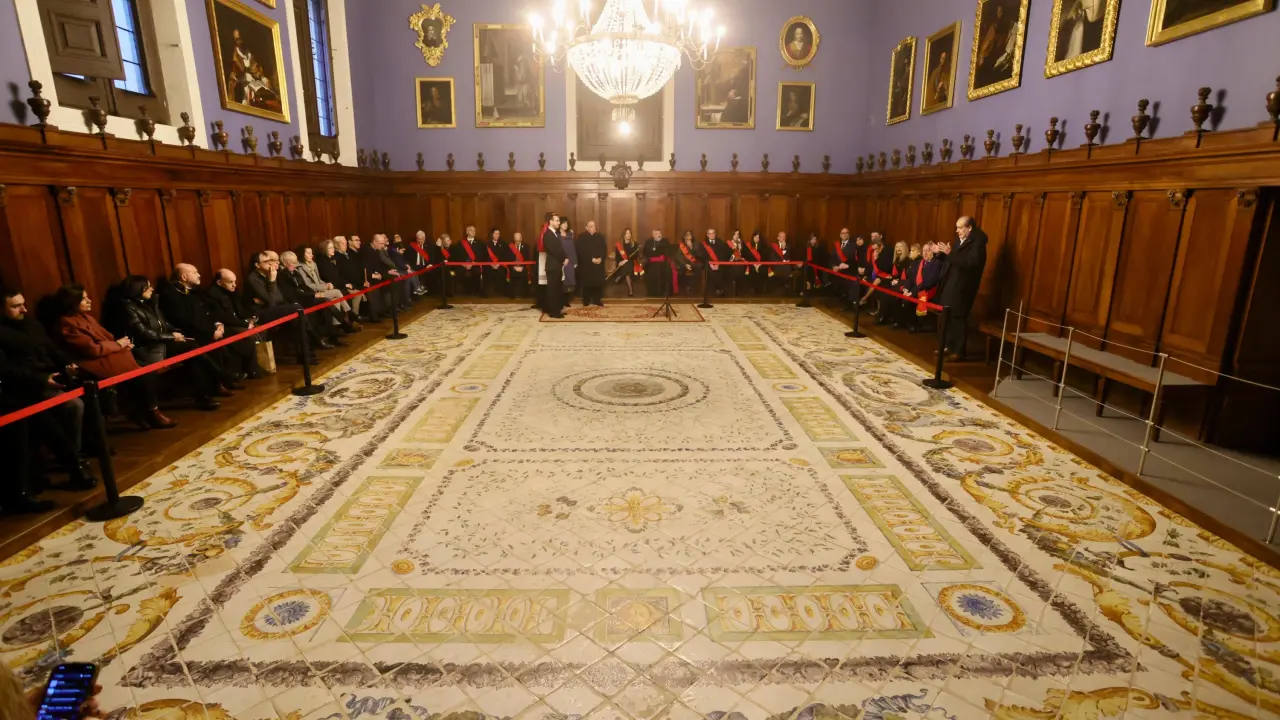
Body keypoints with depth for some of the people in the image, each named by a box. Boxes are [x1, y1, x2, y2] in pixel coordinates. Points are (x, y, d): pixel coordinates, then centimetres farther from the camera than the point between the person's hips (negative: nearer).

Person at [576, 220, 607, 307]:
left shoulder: (600, 237, 10)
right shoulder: (581, 238, -2)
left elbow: (605, 249, 6)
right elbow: (580, 251, -10)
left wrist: (601, 258, -13)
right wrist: (591, 259, -16)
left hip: (599, 264, 3)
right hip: (586, 265, -3)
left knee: (598, 282, -1)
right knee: (587, 283, -1)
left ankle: (597, 300, 9)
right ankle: (586, 301, 10)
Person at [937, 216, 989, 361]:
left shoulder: (977, 243, -12)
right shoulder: (960, 240, 15)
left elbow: (969, 263, -25)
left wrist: (950, 253, -26)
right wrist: (943, 252, 2)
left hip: (961, 288, -9)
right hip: (949, 285, 9)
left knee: (958, 319, -5)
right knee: (947, 318, 11)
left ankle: (958, 351, 1)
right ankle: (947, 346, 21)